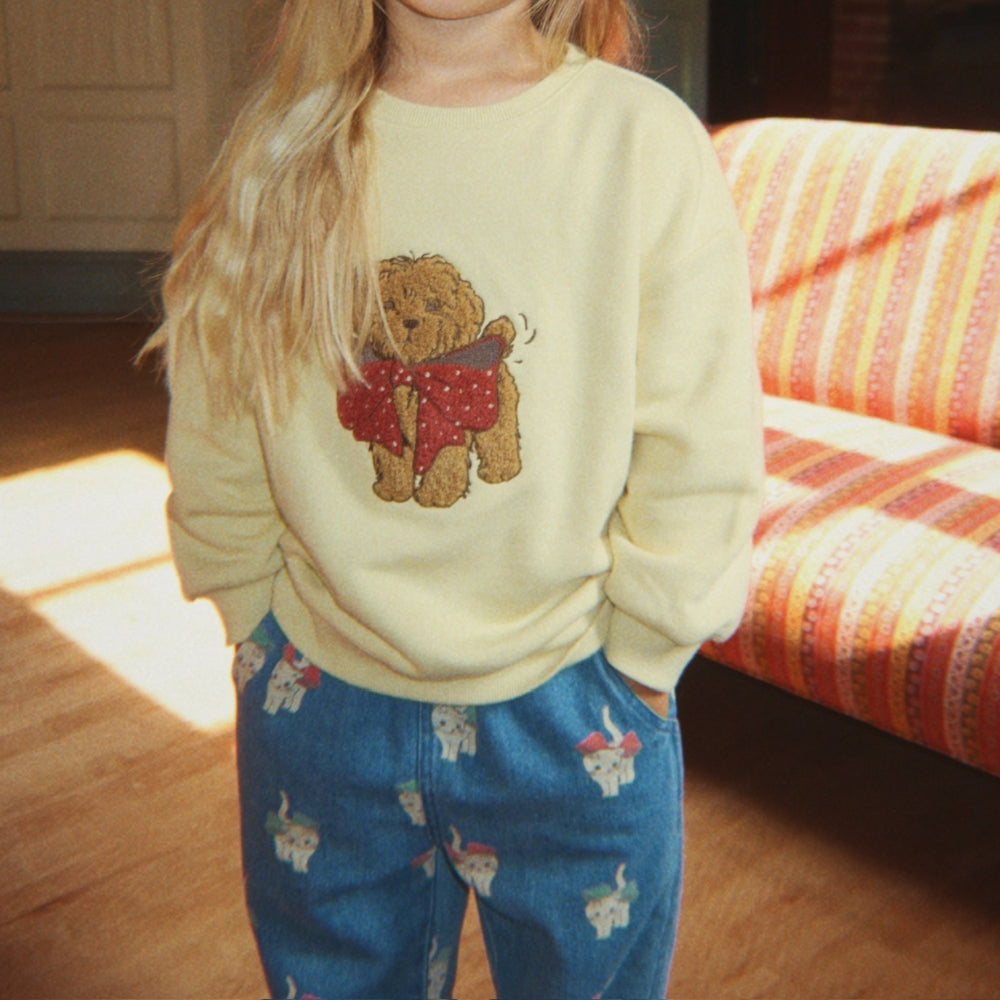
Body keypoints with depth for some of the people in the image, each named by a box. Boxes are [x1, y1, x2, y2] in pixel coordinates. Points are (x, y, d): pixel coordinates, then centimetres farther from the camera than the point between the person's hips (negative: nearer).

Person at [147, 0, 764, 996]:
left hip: (570, 724, -1)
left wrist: (631, 669, -4)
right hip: (323, 710, 2)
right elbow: (215, 451, 3)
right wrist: (262, 631, 5)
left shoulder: (645, 137, -12)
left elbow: (698, 464, -9)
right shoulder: (281, 145, -4)